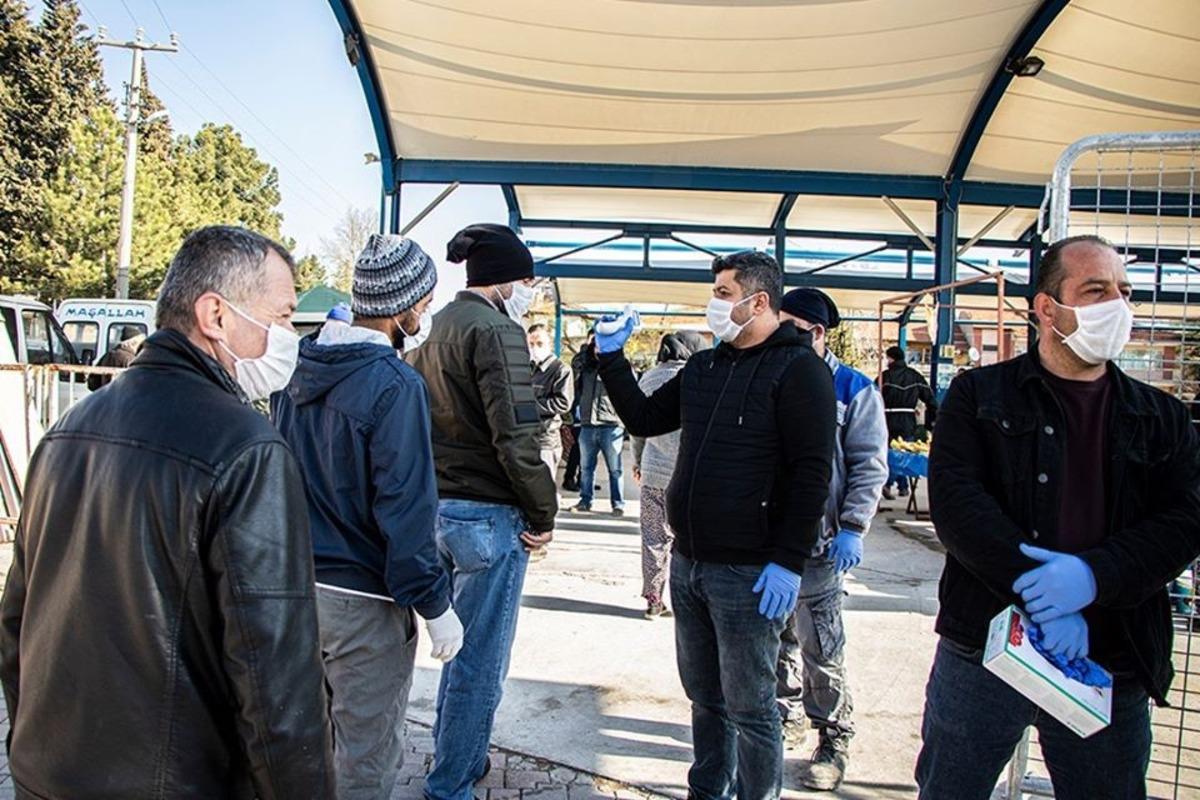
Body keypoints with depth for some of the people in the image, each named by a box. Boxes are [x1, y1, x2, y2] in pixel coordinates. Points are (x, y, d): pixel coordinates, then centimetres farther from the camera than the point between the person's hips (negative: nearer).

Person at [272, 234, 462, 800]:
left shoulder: (301, 366, 3)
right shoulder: (395, 385, -20)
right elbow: (405, 507, -21)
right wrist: (434, 605, -13)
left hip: (299, 583, 8)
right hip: (363, 603, -8)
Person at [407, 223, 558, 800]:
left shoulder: (435, 330, 12)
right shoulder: (495, 330, -15)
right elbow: (515, 437, -22)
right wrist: (544, 515, -11)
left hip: (439, 509, 9)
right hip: (488, 515, -9)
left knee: (462, 642, 24)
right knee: (481, 661, 5)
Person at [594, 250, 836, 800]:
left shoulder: (797, 368, -10)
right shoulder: (703, 367, 12)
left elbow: (812, 472, -16)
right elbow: (643, 419, 19)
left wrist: (788, 562, -19)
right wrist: (612, 359, 10)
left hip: (748, 574, -7)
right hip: (688, 563, 7)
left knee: (749, 708, 6)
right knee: (704, 696, 20)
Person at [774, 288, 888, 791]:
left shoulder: (854, 390, -3)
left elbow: (870, 467, -6)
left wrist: (852, 528, -15)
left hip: (816, 542, -5)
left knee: (820, 646, 1)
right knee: (779, 636, 16)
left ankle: (834, 740, 17)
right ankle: (787, 717, 33)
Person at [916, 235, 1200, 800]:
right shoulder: (979, 397, 0)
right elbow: (955, 501, -12)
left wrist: (1094, 574, -21)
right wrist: (1037, 591, -21)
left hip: (1112, 664, 3)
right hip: (983, 648, -2)